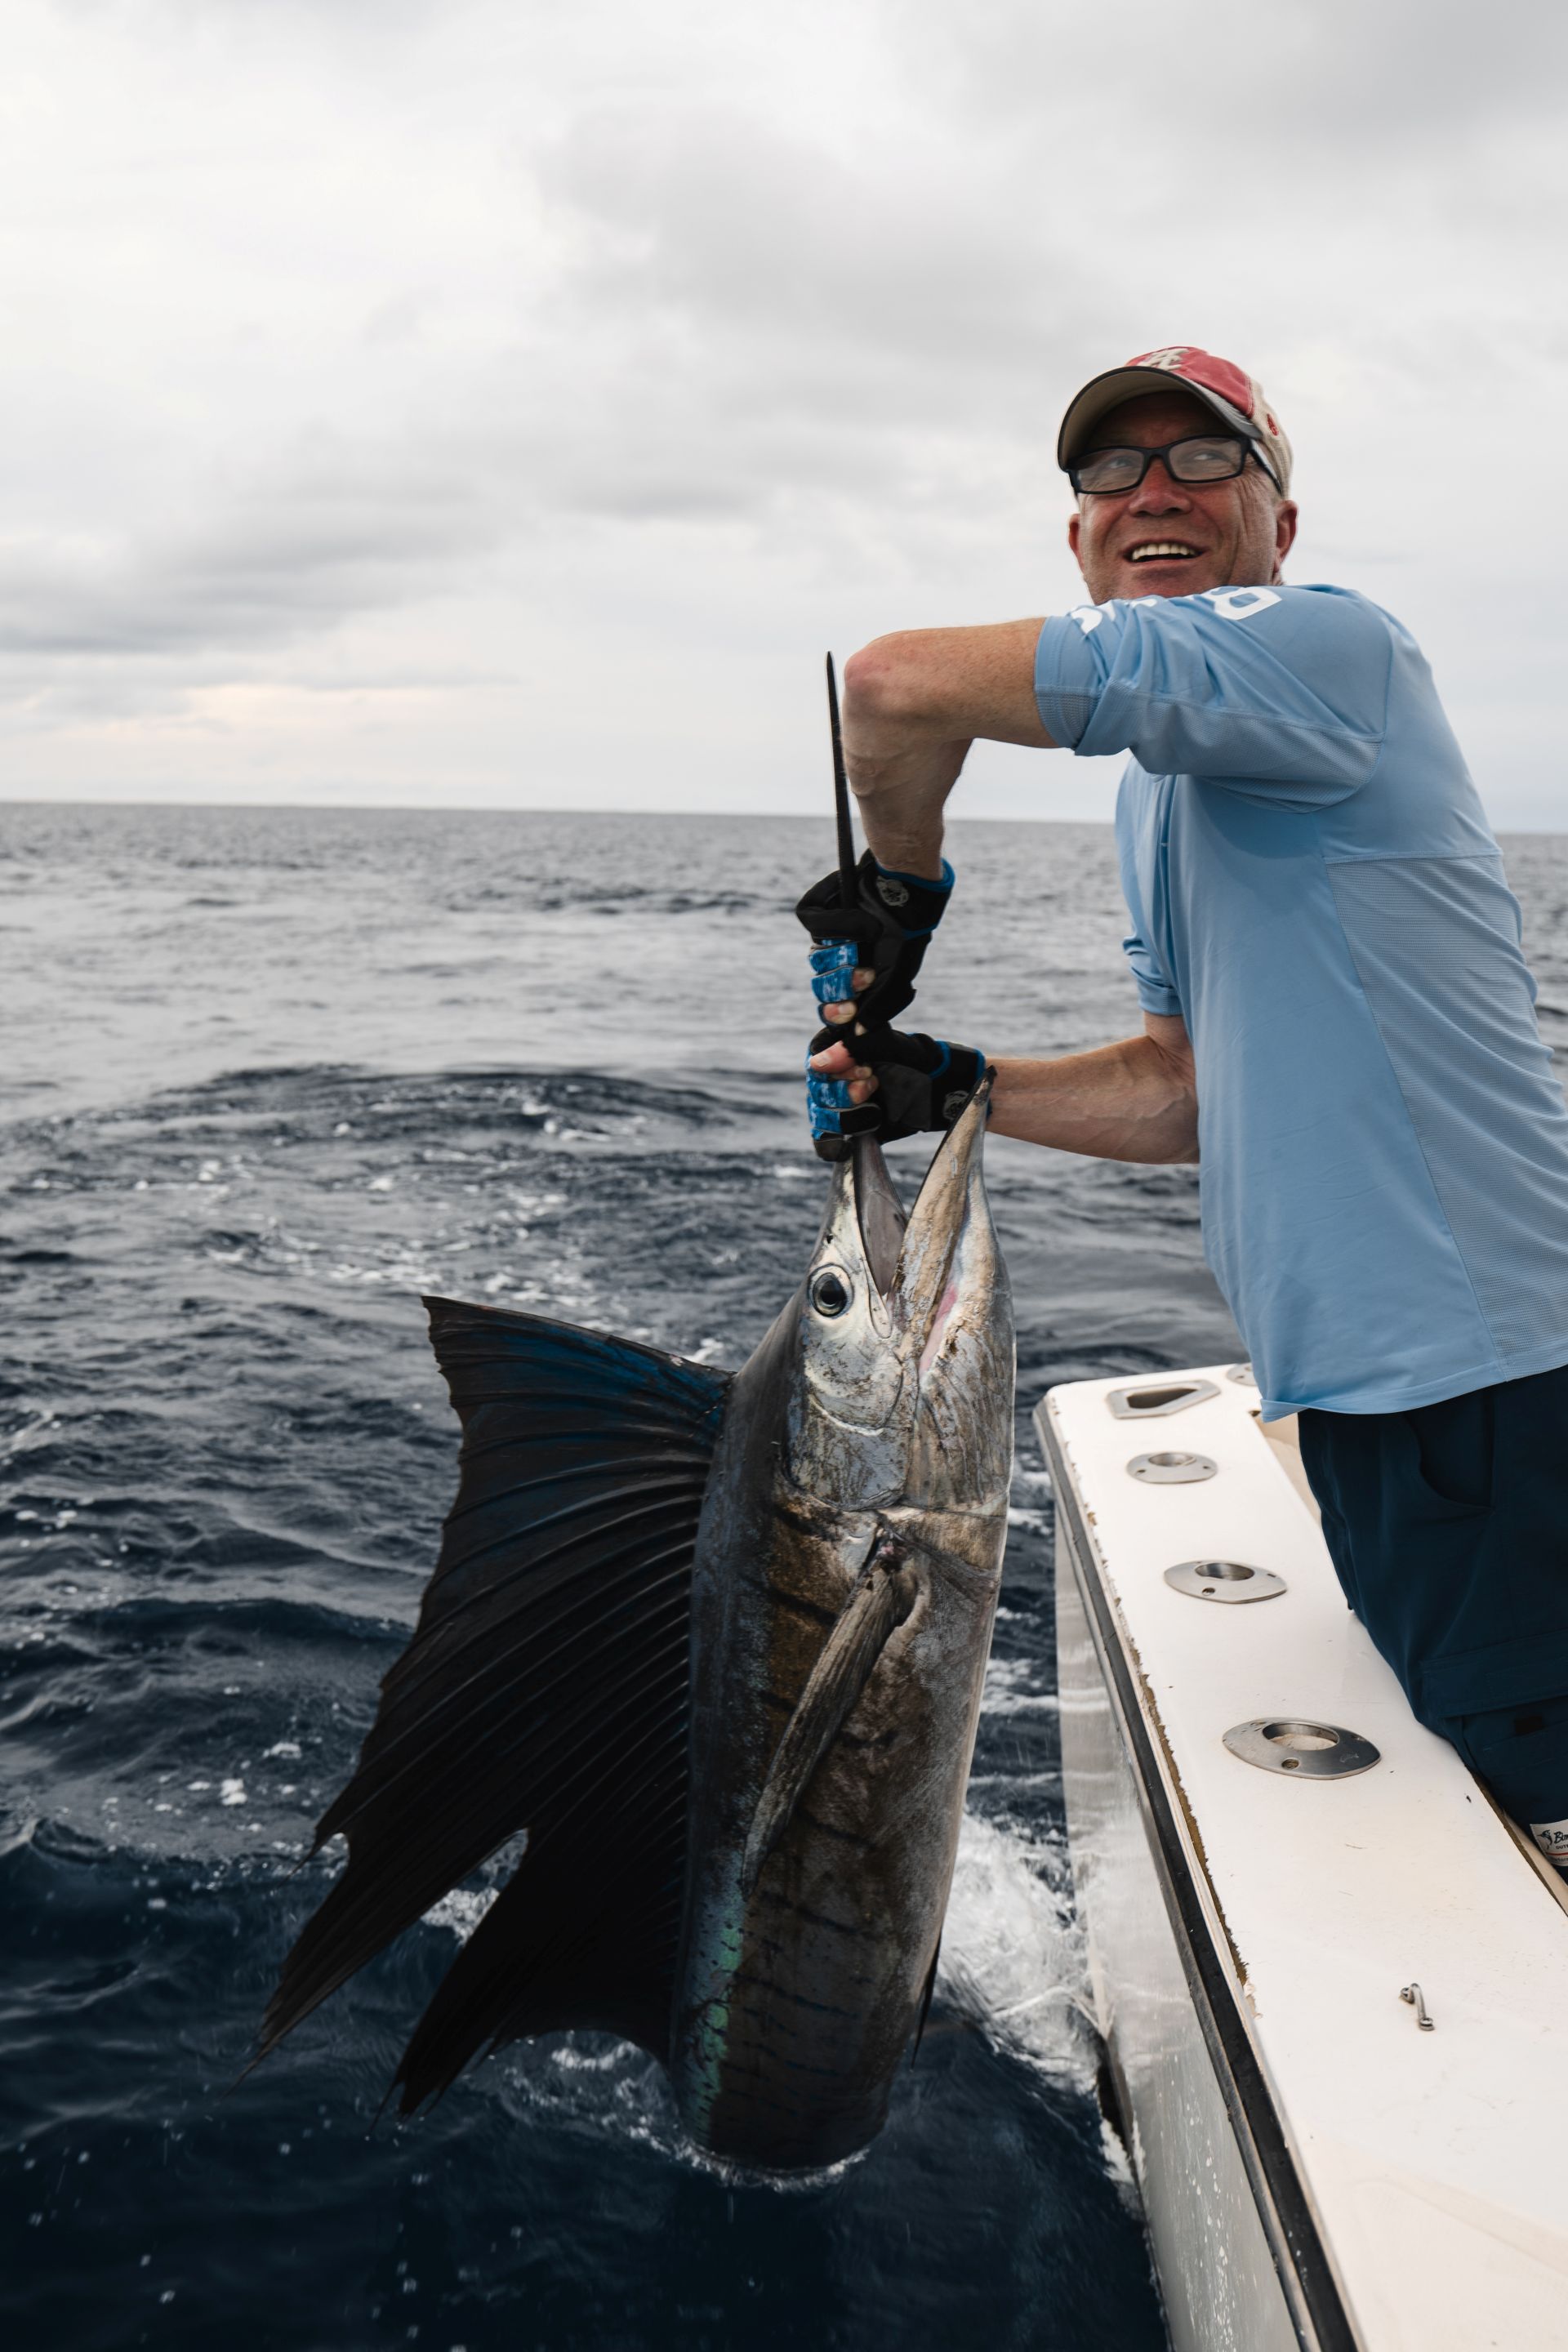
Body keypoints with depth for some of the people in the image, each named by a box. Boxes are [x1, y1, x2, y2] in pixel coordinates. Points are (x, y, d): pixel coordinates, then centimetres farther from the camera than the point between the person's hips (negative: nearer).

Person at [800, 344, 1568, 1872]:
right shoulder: (1156, 790, 16)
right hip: (1362, 1369, 10)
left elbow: (896, 686, -22)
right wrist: (953, 1090, 8)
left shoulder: (1325, 645, -15)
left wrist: (902, 883, -3)